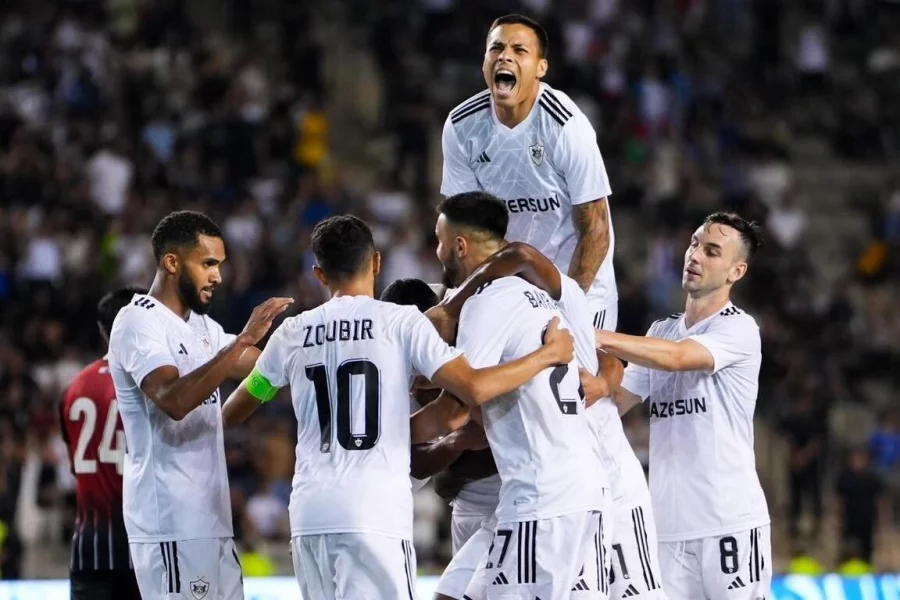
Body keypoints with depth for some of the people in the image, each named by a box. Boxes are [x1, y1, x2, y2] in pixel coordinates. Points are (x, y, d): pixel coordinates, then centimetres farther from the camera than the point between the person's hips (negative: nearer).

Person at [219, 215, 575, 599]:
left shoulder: (294, 333, 11)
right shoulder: (402, 322, -1)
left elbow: (229, 415, 21)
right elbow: (474, 388, -11)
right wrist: (548, 354, 3)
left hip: (309, 514, 5)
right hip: (375, 513, -5)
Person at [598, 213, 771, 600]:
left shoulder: (739, 329, -5)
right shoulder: (661, 332, 18)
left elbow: (677, 357, -23)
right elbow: (616, 400, 17)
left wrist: (596, 337, -30)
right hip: (669, 522, 6)